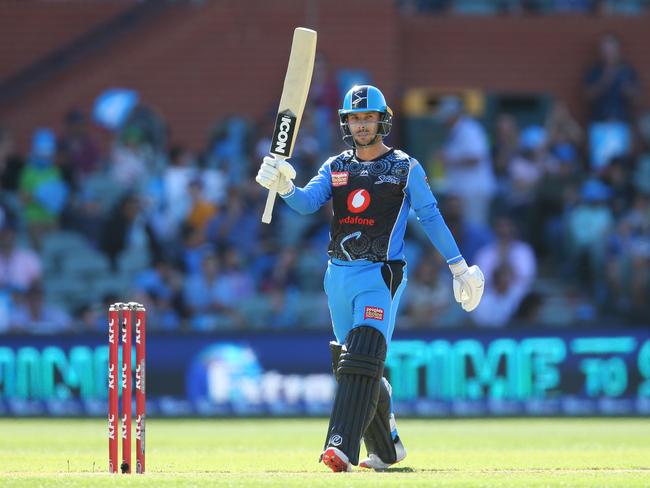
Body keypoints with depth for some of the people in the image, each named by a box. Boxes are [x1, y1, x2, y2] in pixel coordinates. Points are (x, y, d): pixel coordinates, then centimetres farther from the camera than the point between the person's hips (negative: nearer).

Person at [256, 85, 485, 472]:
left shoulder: (406, 168, 2)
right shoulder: (335, 168, 12)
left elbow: (431, 218, 4)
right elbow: (308, 203, -3)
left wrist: (459, 266, 3)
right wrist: (285, 187, -24)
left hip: (380, 276, -5)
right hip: (339, 276, 5)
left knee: (363, 360, -19)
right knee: (355, 366, 10)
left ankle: (342, 448, -30)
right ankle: (386, 448, 24)